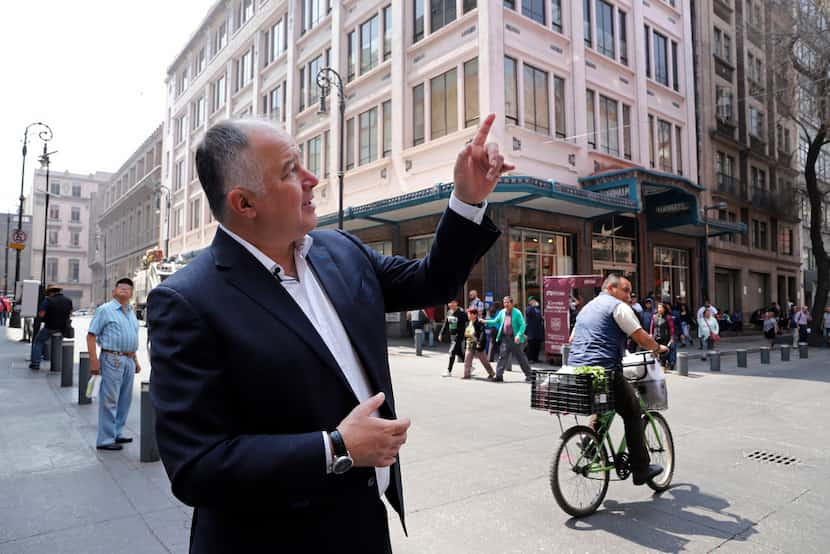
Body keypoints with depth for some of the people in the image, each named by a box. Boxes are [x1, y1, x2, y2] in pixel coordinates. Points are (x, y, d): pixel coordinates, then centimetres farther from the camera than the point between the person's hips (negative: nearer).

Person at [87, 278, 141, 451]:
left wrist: (135, 360, 21)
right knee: (109, 401, -3)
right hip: (112, 359, -7)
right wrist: (94, 360, -16)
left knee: (124, 400, 13)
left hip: (129, 360, 7)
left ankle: (117, 434, 25)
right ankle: (105, 440, 5)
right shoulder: (105, 310, -5)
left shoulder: (131, 312, 17)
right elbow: (91, 335, -9)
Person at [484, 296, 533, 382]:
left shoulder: (517, 313, -8)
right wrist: (486, 321, 2)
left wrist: (519, 335, -24)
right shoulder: (502, 312, 7)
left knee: (520, 357, 5)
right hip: (505, 338, 4)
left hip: (514, 339, -4)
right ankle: (499, 376, 2)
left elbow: (522, 325, -11)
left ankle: (529, 375, 19)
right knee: (502, 356, 0)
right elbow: (495, 321, 15)